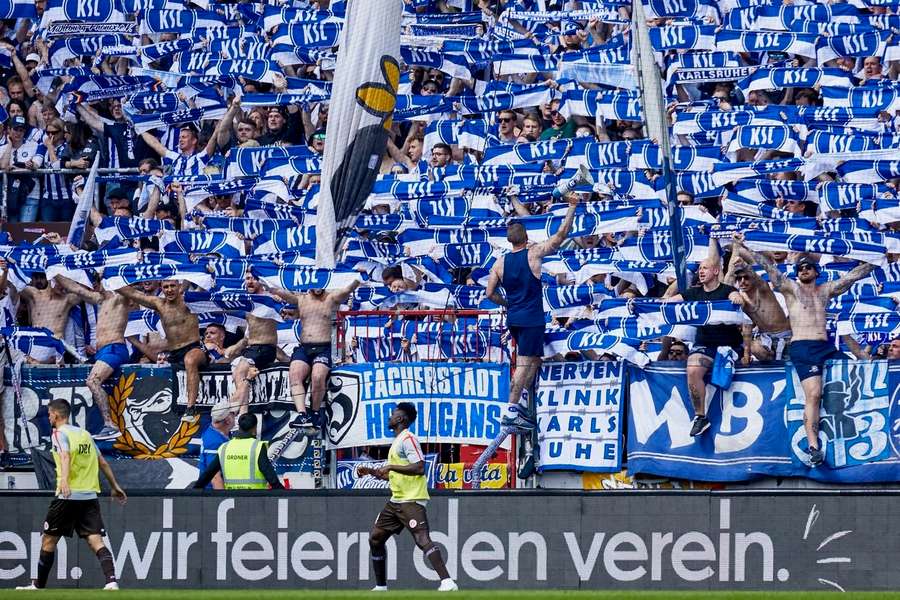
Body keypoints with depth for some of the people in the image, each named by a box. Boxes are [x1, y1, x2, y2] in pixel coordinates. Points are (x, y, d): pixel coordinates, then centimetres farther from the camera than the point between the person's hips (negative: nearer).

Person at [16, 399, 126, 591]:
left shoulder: (59, 433, -2)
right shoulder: (85, 434, 18)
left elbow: (65, 456, -22)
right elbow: (102, 462, 22)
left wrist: (64, 480, -38)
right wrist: (115, 487, 30)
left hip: (68, 496, -6)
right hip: (90, 496, 6)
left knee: (48, 540, 9)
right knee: (96, 541, -3)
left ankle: (39, 585, 17)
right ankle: (112, 581, -22)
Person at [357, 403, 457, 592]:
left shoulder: (408, 439, -10)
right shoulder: (397, 441, 21)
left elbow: (419, 468, -22)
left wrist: (391, 466, -20)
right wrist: (371, 472, 23)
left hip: (411, 500, -11)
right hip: (396, 500, 11)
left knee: (422, 539, -23)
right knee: (375, 538, 12)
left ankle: (447, 582, -33)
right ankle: (380, 587, 20)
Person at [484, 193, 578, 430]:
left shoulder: (500, 263, 4)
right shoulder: (533, 254, -8)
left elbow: (490, 294, 5)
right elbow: (561, 235, -7)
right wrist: (572, 207, 0)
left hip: (513, 319, 6)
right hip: (531, 319, -6)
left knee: (534, 360, 20)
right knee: (524, 364, -7)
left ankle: (519, 405, 16)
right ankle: (511, 412, -13)